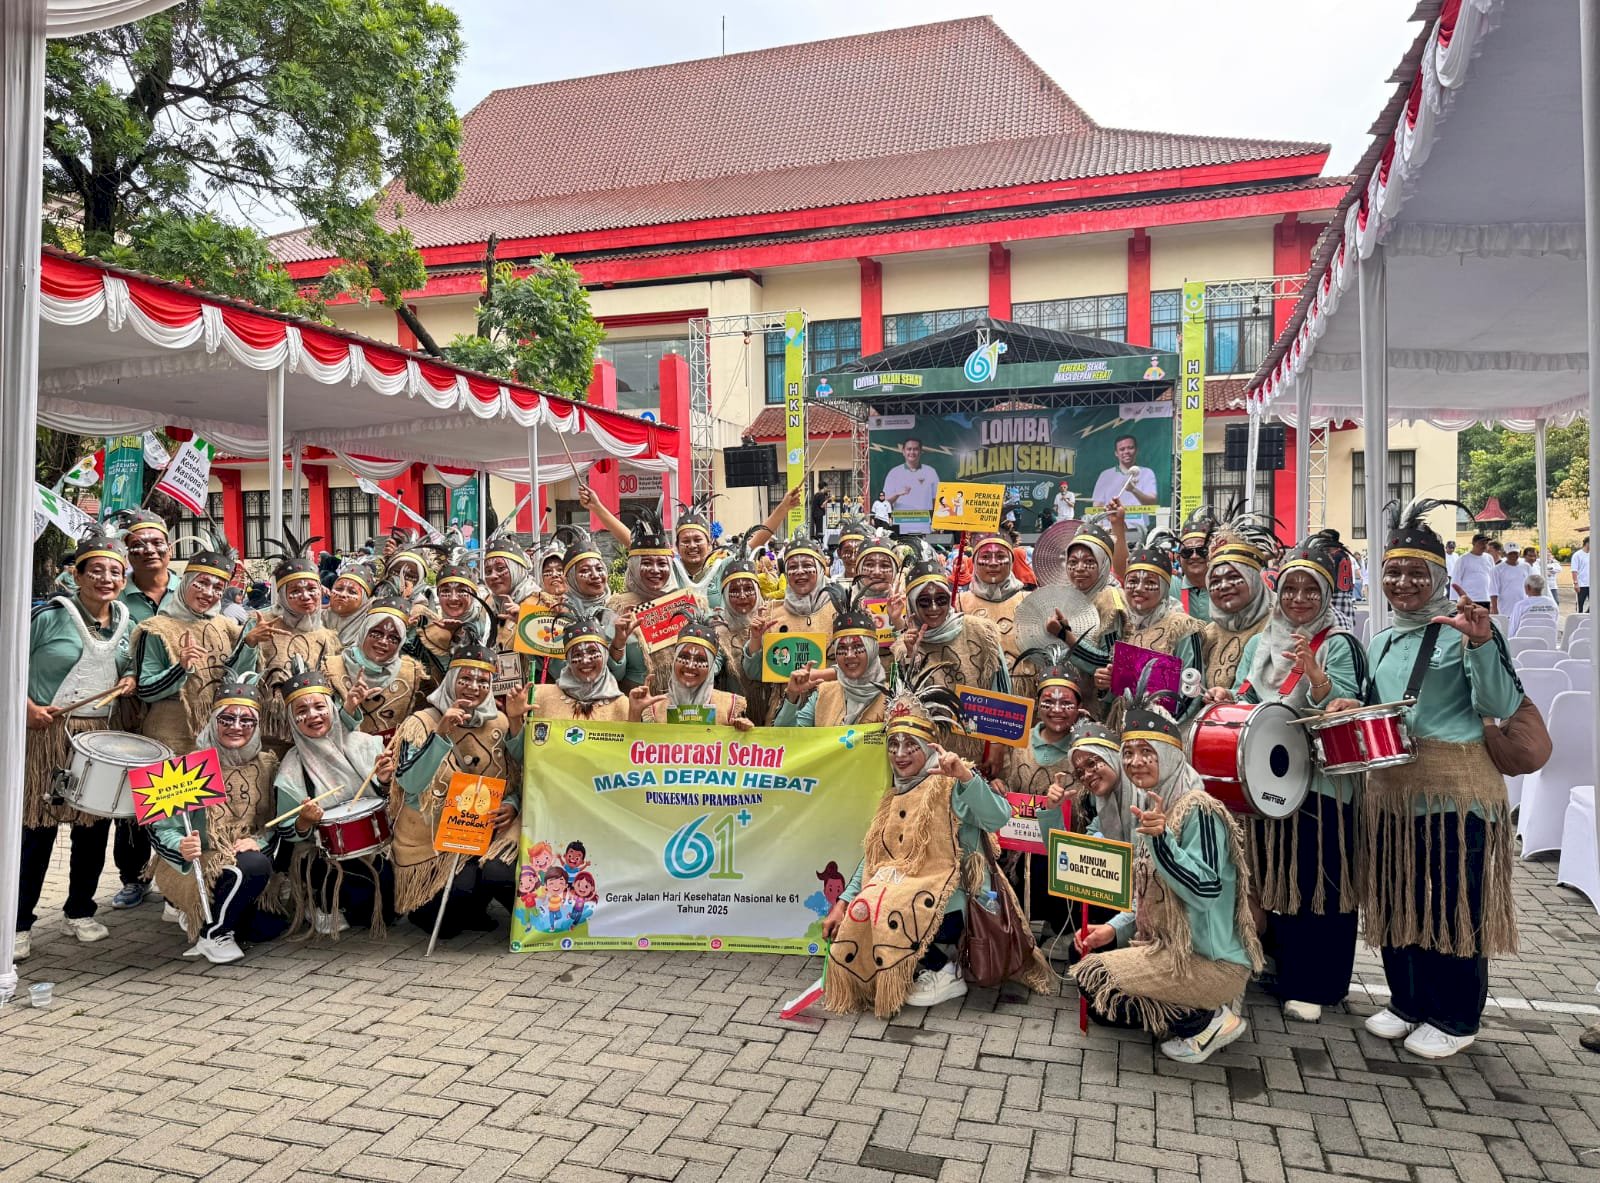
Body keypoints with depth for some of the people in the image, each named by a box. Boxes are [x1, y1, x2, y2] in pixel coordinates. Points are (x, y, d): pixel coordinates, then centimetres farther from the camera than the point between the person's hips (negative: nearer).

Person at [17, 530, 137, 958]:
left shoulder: (125, 622, 7)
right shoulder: (50, 616, -9)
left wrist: (129, 680, 1)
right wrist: (29, 708, -15)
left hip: (99, 734, 5)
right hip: (47, 732, -5)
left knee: (94, 825, 9)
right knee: (38, 827, -2)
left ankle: (80, 911, 25)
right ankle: (19, 925, 9)